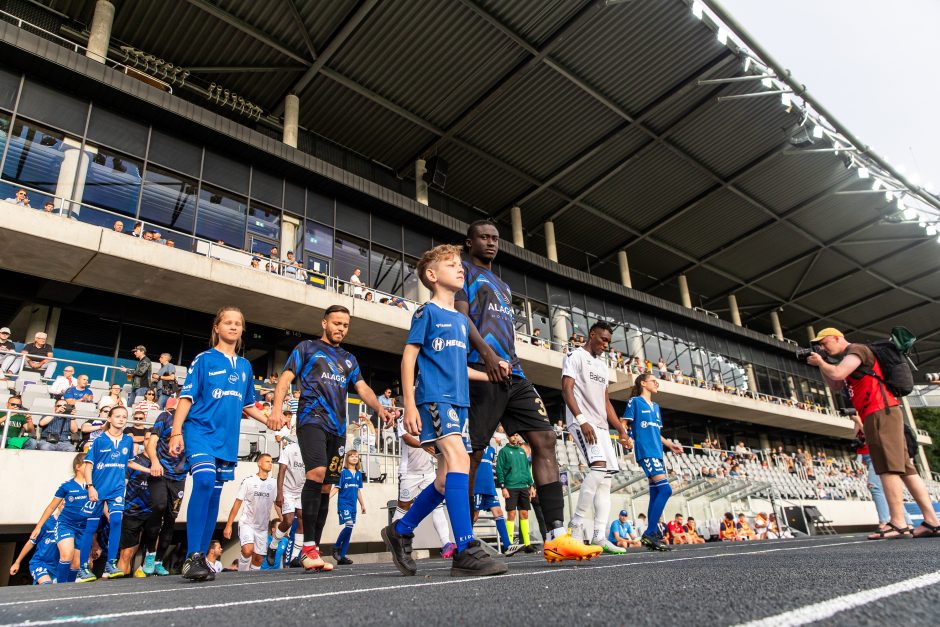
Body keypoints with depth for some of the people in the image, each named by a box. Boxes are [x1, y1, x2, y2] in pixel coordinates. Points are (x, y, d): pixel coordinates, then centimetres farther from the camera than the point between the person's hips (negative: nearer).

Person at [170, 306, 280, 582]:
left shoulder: (245, 366, 15)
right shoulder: (204, 359, 1)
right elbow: (187, 397, -4)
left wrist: (268, 420, 7)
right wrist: (176, 432, -14)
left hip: (228, 438, 5)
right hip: (200, 431, -5)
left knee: (214, 495, 6)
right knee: (204, 482, -25)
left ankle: (200, 558, 14)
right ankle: (192, 556, -21)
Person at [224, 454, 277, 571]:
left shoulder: (274, 483, 3)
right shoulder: (248, 481, -5)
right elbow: (237, 503, -3)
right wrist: (228, 525, -6)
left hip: (263, 527, 4)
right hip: (247, 523, -3)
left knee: (258, 558, 5)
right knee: (248, 550, -24)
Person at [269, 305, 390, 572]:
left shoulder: (349, 359, 23)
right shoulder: (306, 348, 11)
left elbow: (362, 388, 14)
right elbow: (286, 378, 2)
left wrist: (379, 408, -5)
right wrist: (277, 406, -16)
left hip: (338, 427, 5)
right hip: (312, 419, -5)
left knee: (325, 486, 5)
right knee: (317, 472, -24)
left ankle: (314, 549, 12)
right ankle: (308, 546, -18)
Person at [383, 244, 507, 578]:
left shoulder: (462, 319, 20)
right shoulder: (426, 312, -1)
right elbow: (409, 357, -5)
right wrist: (409, 404, -12)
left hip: (458, 401, 8)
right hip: (434, 397, -8)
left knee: (447, 479, 8)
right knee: (459, 459, -24)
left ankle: (400, 531, 25)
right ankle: (466, 551, -24)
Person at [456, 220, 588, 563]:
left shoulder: (503, 286, 31)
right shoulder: (463, 273, 8)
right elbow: (460, 315, -8)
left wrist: (513, 366, 19)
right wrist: (486, 352, -22)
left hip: (513, 372, 8)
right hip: (483, 369, -8)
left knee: (544, 439, -5)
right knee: (473, 450, -7)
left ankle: (557, 536, -7)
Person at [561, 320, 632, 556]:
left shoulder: (602, 364, 24)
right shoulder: (575, 356, 0)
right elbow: (566, 390, -12)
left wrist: (621, 430, 16)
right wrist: (582, 420, -24)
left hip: (601, 425, 9)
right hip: (582, 422, -9)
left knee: (605, 478, 1)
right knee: (599, 467, -24)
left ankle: (599, 536, 3)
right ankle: (577, 525, -16)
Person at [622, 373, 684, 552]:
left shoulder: (656, 407, 22)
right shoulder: (635, 401, 0)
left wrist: (670, 444, 17)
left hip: (657, 452, 8)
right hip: (645, 452, -8)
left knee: (655, 494, 5)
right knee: (665, 489, -19)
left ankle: (652, 536, 8)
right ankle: (649, 533, -16)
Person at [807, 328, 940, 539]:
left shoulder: (857, 350, -3)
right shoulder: (850, 359, 26)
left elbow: (837, 374, -19)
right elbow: (836, 385, 29)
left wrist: (821, 362, -1)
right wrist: (820, 366, 18)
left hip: (881, 412, -10)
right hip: (882, 414, 10)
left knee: (888, 467, -14)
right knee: (905, 468, 6)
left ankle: (898, 524, -17)